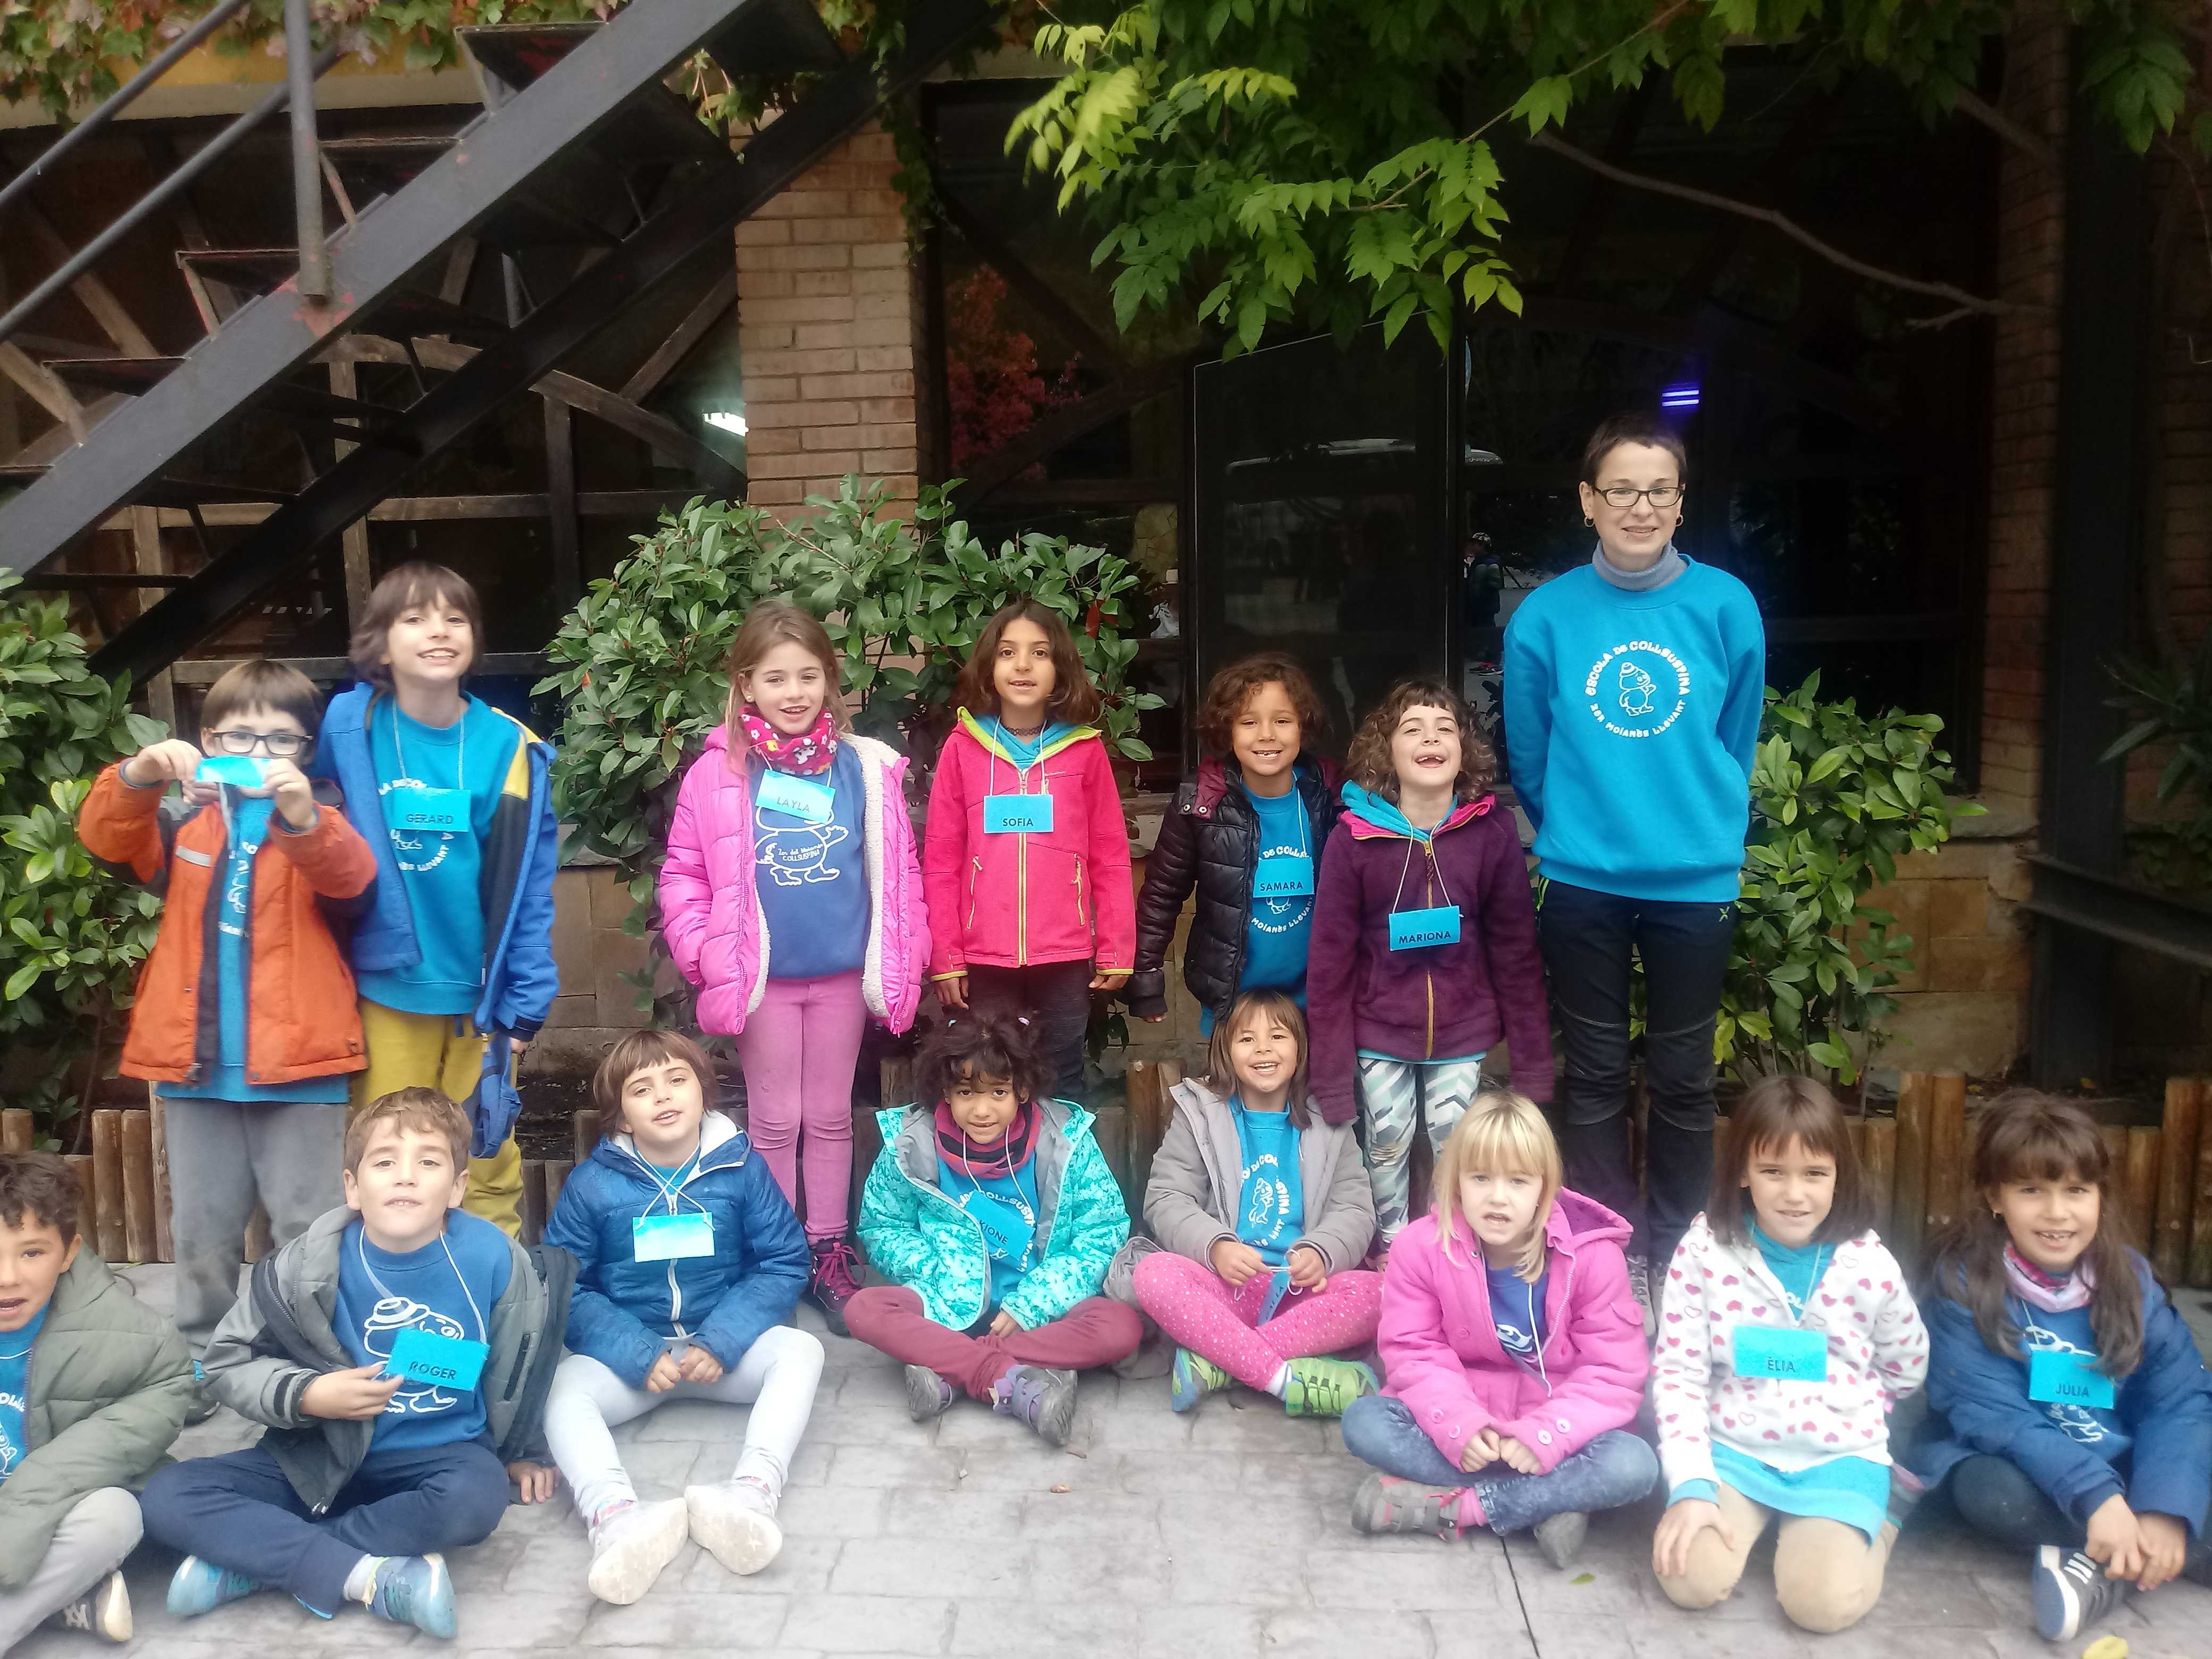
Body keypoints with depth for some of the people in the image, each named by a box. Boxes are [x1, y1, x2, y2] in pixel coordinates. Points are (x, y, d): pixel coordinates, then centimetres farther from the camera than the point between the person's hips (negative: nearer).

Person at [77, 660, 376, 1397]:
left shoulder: (321, 821, 0)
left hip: (298, 1064, -3)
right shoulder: (186, 823, 10)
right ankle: (203, 1361, 28)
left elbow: (350, 875, -20)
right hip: (196, 1063, 4)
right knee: (202, 1231, 15)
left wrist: (303, 817, -40)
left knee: (309, 1228, 4)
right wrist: (138, 777, -26)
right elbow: (109, 839, -6)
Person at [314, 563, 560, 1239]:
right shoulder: (349, 726, -4)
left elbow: (529, 886, -3)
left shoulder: (509, 748, -6)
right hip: (383, 988, 0)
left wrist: (526, 1002, -3)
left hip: (479, 993, 0)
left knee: (486, 1163, 10)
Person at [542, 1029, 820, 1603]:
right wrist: (639, 1356, -20)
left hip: (723, 1348, 0)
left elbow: (786, 1263, -4)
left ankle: (752, 1493, -47)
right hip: (628, 1356, 0)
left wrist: (720, 1344, -17)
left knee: (801, 1350, -26)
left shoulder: (741, 1167, -4)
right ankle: (617, 1517, -53)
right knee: (559, 1387, -29)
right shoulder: (592, 1184, -5)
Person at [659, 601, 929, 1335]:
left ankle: (829, 1254, 28)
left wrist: (904, 959, 1)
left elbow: (898, 871, 2)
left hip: (844, 973, 2)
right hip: (763, 979, -1)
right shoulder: (718, 774, -6)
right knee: (774, 1121, 11)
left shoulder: (866, 768, -2)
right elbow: (682, 875, -3)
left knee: (830, 1117, 15)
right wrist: (706, 957, -11)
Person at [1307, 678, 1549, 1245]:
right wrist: (1332, 1080, -7)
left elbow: (1516, 952, -2)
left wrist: (1534, 1066, 0)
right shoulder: (1352, 838, -12)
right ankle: (1390, 1252, 31)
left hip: (1463, 1032, 1)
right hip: (1379, 1033, 0)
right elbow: (1330, 962, -7)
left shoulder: (1492, 832, -9)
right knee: (1386, 1146, 10)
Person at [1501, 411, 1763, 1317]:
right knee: (1595, 1075, 9)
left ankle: (1677, 1255, 27)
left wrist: (1702, 830, 12)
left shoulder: (1726, 606, -5)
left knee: (1683, 1078, 11)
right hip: (1582, 882, 0)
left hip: (1695, 880, 0)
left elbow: (1735, 745, 7)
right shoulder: (1545, 616, -5)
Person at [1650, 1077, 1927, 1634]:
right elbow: (1677, 1372, -8)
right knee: (1690, 1580, -19)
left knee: (1824, 1602, -20)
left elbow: (1906, 1370, 12)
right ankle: (1759, 1518, 13)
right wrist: (1691, 1485, -16)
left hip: (1837, 1459, 0)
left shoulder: (1870, 1267, -8)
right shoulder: (1703, 1253, -10)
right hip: (1731, 1450, 0)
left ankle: (1881, 1509, 12)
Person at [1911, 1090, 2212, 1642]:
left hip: (2122, 1467, 3)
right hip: (2014, 1466, -3)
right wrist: (2094, 1495, -34)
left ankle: (2106, 1569, -20)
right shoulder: (1963, 1282, -16)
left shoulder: (2129, 1278, -5)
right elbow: (1993, 1414, -22)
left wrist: (2164, 1512, -27)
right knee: (1992, 1493, -36)